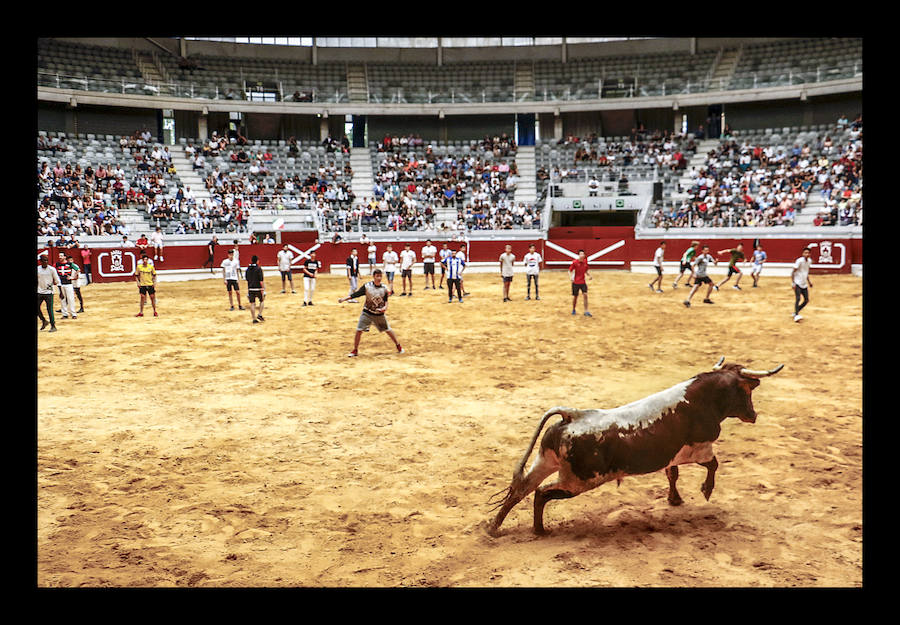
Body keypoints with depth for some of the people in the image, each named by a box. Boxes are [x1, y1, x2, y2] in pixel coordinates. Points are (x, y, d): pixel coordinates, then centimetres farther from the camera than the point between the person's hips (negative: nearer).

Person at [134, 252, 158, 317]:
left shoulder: (151, 266, -3)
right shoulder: (139, 267, -3)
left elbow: (154, 275, 6)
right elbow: (136, 276, 5)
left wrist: (154, 283, -3)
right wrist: (138, 283, -5)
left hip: (150, 284, 0)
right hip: (142, 285, 0)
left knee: (152, 297, 3)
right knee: (142, 297, 1)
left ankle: (155, 312, 14)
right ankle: (141, 312, 10)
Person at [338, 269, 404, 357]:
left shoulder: (384, 288, -6)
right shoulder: (367, 286, -13)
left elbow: (385, 300, 3)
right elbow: (356, 294, -11)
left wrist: (385, 307, -18)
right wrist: (344, 299, -20)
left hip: (379, 314, 1)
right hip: (367, 312, -1)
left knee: (388, 330, 8)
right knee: (359, 330, -7)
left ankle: (399, 346, 27)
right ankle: (355, 350, 9)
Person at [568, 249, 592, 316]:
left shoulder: (585, 261, 1)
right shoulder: (575, 262, -12)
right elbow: (570, 271, -7)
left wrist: (589, 275, -1)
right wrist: (571, 277, -25)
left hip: (583, 282, 3)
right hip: (576, 282, -3)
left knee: (585, 295, -9)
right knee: (575, 296, 7)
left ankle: (586, 311, -4)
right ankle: (573, 310, 29)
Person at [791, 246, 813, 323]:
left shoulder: (809, 261, 8)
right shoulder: (799, 261, -15)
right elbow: (793, 271, -15)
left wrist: (809, 281, 21)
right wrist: (792, 282, -22)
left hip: (804, 284, 8)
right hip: (797, 283, -8)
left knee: (806, 300, 6)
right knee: (798, 299, -19)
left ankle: (795, 313, 20)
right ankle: (796, 315, -19)